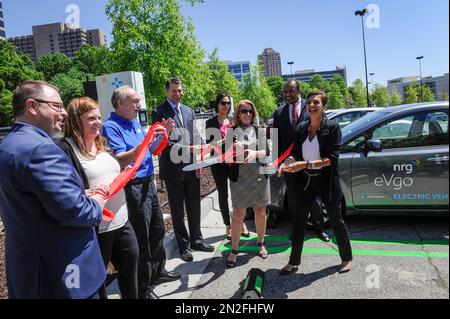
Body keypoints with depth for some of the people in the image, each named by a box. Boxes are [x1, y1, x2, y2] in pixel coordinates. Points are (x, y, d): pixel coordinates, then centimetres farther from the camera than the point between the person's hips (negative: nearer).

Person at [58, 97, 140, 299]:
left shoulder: (103, 144, 11)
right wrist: (90, 195, -28)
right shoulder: (66, 149, -12)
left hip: (121, 220, 7)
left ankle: (131, 297, 40)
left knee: (131, 260, 19)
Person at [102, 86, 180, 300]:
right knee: (141, 237, 1)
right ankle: (143, 287, 18)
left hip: (148, 183, 9)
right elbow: (120, 161, -24)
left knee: (158, 229, 19)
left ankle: (158, 271, 38)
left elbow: (150, 151, 17)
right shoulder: (111, 127, -14)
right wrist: (145, 141, -30)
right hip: (133, 187, -9)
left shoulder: (136, 123, 11)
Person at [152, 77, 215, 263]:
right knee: (177, 209, 8)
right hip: (173, 168, -5)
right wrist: (187, 149, -23)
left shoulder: (188, 111, 13)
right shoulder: (159, 112, -6)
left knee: (194, 206, 15)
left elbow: (195, 135, 11)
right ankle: (183, 246, 22)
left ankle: (196, 240, 32)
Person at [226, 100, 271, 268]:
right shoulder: (232, 132, 1)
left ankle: (261, 243, 31)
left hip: (259, 176, 2)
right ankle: (234, 250, 12)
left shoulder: (258, 131, 7)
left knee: (260, 211, 11)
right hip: (239, 177, -2)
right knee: (238, 214, 0)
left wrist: (255, 153, -19)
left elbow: (267, 151, -1)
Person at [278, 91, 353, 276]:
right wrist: (288, 162, -15)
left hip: (326, 181, -4)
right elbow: (296, 153, 8)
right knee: (299, 222, 9)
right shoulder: (301, 128, 3)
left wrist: (305, 164, -27)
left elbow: (331, 158, -18)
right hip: (305, 181, 5)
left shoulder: (332, 128, -11)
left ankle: (347, 258, 36)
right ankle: (294, 262, 24)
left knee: (336, 221, 13)